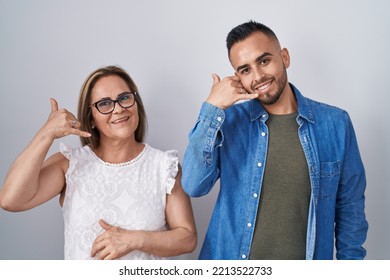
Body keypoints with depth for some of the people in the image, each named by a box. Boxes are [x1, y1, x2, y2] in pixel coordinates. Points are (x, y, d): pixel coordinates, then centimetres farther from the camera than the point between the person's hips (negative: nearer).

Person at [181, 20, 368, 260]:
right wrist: (212, 109, -21)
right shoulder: (228, 120, -8)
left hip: (306, 263, 1)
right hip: (231, 258, 0)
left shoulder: (335, 123, -7)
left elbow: (350, 207, 0)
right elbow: (194, 187, -18)